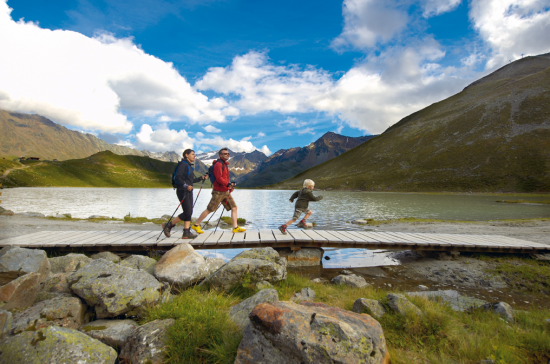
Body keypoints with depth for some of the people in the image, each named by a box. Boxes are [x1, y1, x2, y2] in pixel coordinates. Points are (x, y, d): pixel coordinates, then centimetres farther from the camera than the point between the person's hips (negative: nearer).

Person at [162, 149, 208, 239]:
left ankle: (186, 233, 7)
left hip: (189, 191, 9)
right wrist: (185, 186, -29)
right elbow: (177, 177, -19)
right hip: (182, 191, -9)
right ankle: (168, 225, 6)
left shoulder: (189, 166, 20)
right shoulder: (183, 164, -9)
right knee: (187, 212, -9)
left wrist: (201, 178, 17)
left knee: (189, 212, 5)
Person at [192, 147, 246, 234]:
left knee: (234, 207, 3)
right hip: (218, 192, -9)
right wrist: (228, 184, -22)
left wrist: (230, 185, 8)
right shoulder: (218, 164, -11)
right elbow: (218, 178, -21)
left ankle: (235, 228, 6)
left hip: (225, 192, 9)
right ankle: (196, 225, 14)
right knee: (210, 209, -2)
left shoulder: (225, 164, 18)